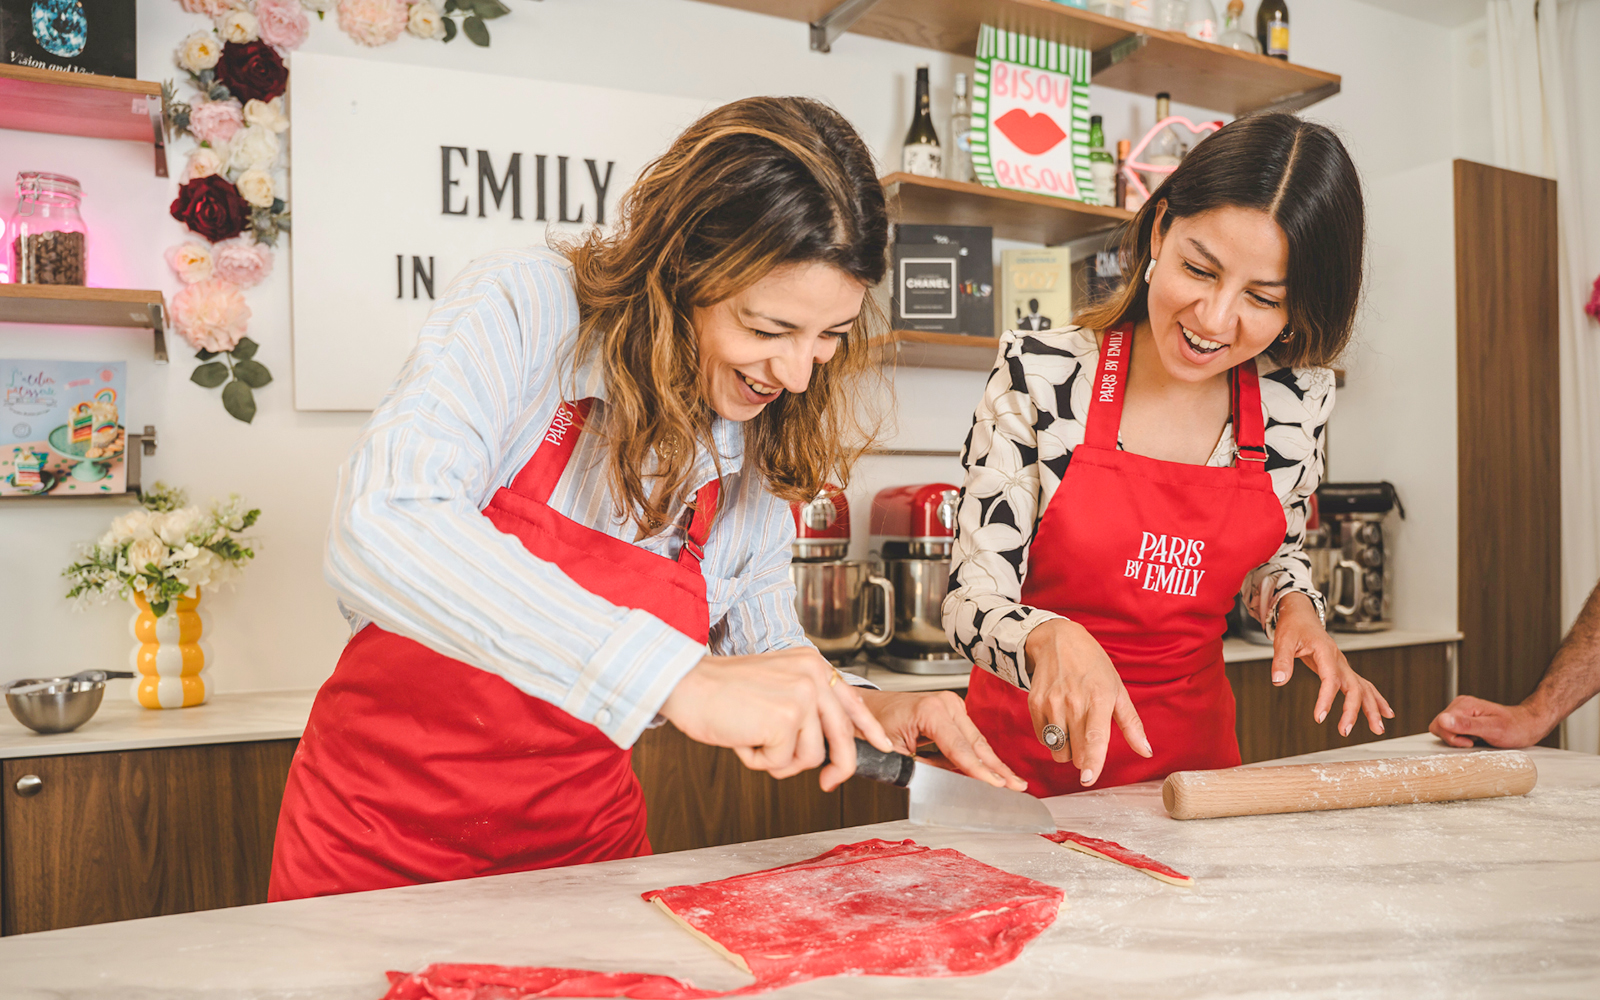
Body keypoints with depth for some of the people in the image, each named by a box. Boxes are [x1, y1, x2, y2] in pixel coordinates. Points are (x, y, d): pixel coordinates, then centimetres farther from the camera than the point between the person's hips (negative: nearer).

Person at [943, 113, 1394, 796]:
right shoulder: (1039, 376, -16)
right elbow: (972, 599, -15)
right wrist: (1051, 637, -34)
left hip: (1194, 751, 4)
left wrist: (1296, 607, -8)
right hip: (1032, 756, -4)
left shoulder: (1296, 397, -5)